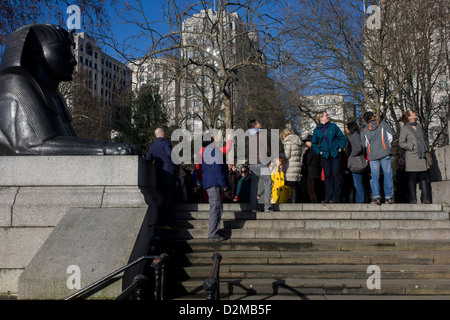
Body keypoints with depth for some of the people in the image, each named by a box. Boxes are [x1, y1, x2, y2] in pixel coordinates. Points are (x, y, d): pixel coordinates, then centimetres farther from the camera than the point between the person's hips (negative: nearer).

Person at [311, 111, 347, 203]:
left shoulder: (333, 126, 6)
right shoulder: (316, 130, 8)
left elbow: (342, 138, 9)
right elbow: (313, 144, 15)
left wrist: (340, 148, -1)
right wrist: (319, 151, 2)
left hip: (335, 154, -1)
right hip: (324, 155, 1)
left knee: (336, 174, -5)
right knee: (327, 175, 1)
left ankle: (336, 197, -2)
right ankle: (328, 196, 5)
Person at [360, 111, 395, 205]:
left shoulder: (364, 130, 9)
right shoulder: (382, 124, 6)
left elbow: (363, 144, 12)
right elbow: (391, 134, 6)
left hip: (372, 155, 1)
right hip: (384, 153, -1)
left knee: (375, 176, 4)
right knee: (387, 174, 3)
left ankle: (376, 197, -6)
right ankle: (389, 197, 3)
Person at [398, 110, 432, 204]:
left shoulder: (418, 126, 17)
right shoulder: (405, 128, -4)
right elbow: (401, 143, -7)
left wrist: (425, 149, 16)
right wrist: (412, 146, -13)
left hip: (421, 156, 6)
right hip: (411, 156, -6)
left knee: (424, 177, 3)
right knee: (412, 178, -1)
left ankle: (425, 198, 7)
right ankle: (413, 199, 4)